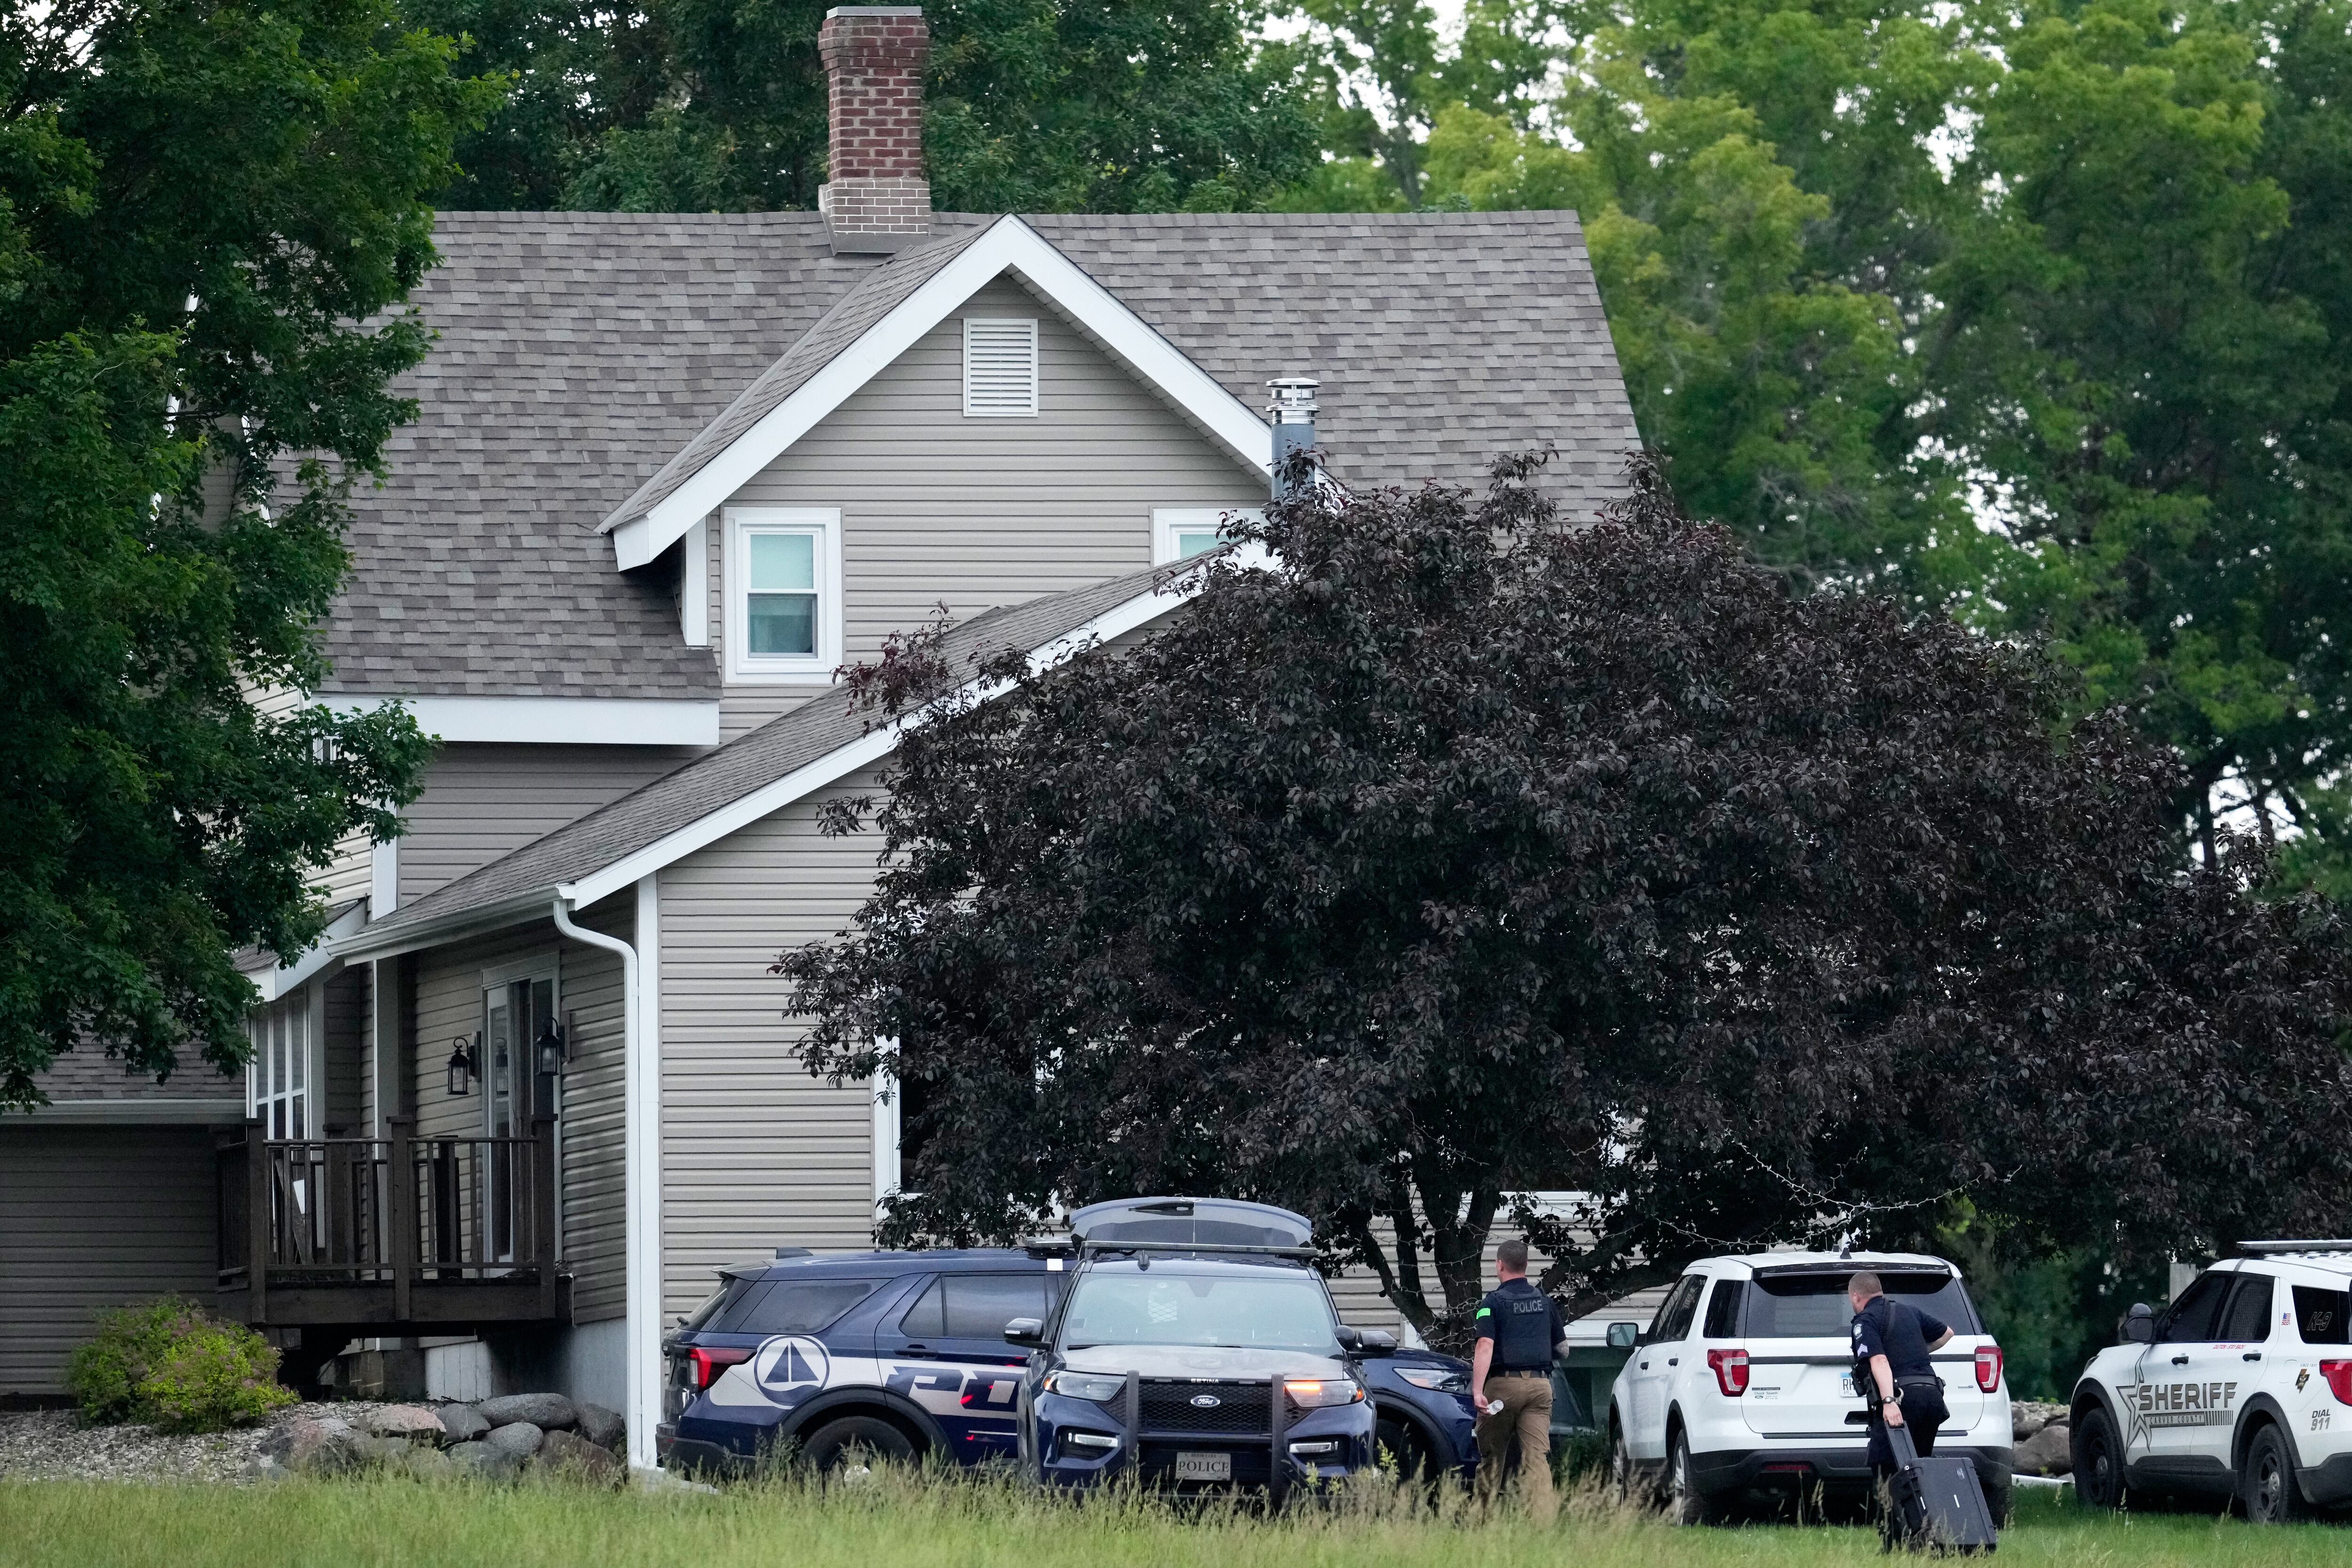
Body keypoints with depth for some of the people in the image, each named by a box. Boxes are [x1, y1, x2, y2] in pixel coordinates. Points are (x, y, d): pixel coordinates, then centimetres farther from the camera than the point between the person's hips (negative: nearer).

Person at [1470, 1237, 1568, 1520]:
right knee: (1537, 1457, -5)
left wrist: (1477, 1391, -24)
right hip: (1540, 1385, 3)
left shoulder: (1494, 1302, -4)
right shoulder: (1545, 1302, 12)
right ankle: (1542, 1520, -20)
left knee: (1492, 1457, 11)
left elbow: (1485, 1346, -17)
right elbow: (1562, 1347, 20)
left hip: (1503, 1383, -3)